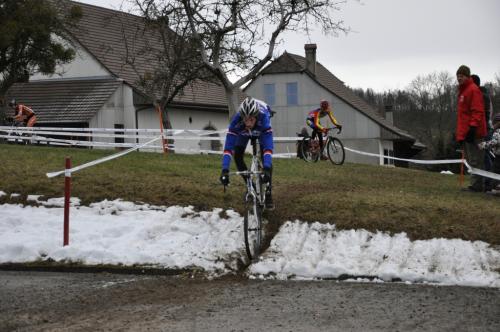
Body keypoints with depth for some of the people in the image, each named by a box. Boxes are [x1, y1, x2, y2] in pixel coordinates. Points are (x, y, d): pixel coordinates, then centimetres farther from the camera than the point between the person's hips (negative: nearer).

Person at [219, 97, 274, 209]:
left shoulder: (263, 118, -45)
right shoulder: (236, 121, -41)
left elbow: (268, 147, -52)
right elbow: (228, 147, -43)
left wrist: (266, 169, -64)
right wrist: (225, 170, -54)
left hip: (261, 131, -2)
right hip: (243, 132, 2)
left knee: (265, 157, -20)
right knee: (237, 156, -12)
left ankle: (268, 192, -10)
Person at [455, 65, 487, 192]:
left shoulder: (473, 90, -9)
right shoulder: (462, 91, 21)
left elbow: (477, 111, -17)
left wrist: (472, 128, -22)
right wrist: (459, 132, 24)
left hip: (472, 133, -10)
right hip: (464, 133, 10)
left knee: (475, 161, -9)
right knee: (470, 160, 11)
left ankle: (476, 185, -9)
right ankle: (476, 184, 15)